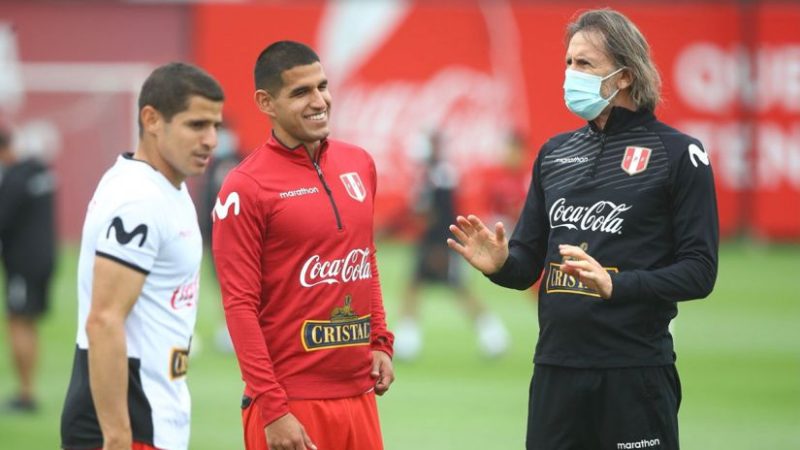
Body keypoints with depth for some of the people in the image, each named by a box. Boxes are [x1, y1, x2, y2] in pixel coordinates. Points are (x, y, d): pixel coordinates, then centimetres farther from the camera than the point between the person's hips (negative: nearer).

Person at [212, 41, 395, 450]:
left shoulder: (359, 164, 9)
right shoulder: (246, 187, -9)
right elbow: (240, 305, -11)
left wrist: (380, 343, 10)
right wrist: (272, 408, -15)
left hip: (358, 394, 6)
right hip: (291, 403, -6)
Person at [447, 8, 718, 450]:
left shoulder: (677, 153, -4)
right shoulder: (555, 152, 14)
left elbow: (698, 271, -9)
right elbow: (528, 263, 17)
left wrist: (615, 284, -22)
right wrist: (499, 263, -6)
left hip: (634, 371, -5)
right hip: (555, 367, 5)